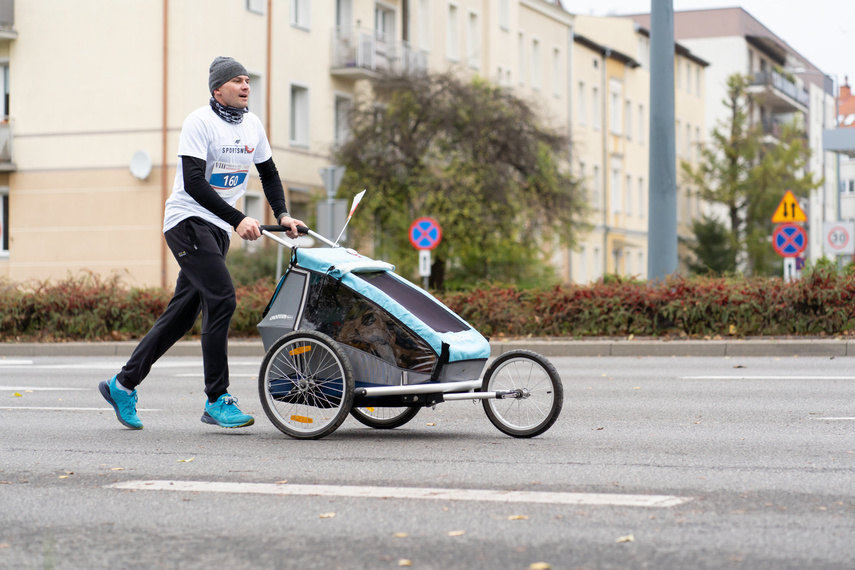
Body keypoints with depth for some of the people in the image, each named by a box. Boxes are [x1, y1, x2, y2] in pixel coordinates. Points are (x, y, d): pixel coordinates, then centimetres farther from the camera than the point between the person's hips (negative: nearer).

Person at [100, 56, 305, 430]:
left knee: (183, 312, 7)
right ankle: (217, 401, -13)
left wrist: (282, 215, 6)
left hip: (218, 230, 8)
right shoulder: (200, 122, -13)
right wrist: (238, 220, -26)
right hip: (188, 220, -8)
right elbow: (194, 182, -21)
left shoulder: (252, 125, 10)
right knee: (221, 298, -19)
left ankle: (123, 384, 17)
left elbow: (269, 173, 22)